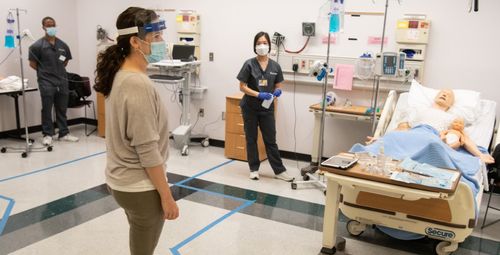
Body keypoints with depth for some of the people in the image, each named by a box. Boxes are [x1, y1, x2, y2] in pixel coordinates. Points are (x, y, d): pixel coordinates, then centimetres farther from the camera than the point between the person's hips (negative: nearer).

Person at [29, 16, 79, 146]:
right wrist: (45, 72, 2)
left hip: (62, 81, 4)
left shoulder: (63, 45, 8)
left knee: (62, 109, 10)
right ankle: (47, 135, 12)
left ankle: (64, 133, 19)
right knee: (47, 109, 3)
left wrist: (58, 71, 11)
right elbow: (32, 64, -2)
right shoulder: (37, 45, -5)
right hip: (46, 82, -4)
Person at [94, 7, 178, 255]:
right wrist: (166, 196, -16)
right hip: (140, 187, -9)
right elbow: (148, 150, -24)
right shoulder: (138, 84, -25)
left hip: (122, 180, 9)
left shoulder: (119, 75, 4)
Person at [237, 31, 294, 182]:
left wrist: (277, 92, -16)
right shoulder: (249, 64, -8)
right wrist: (258, 94, -22)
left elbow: (278, 86, 8)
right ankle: (254, 169, 21)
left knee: (270, 140, 6)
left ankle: (279, 170, 13)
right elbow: (242, 87, -8)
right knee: (251, 138, 8)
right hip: (250, 107, -2)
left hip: (267, 108, 2)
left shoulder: (275, 66, 1)